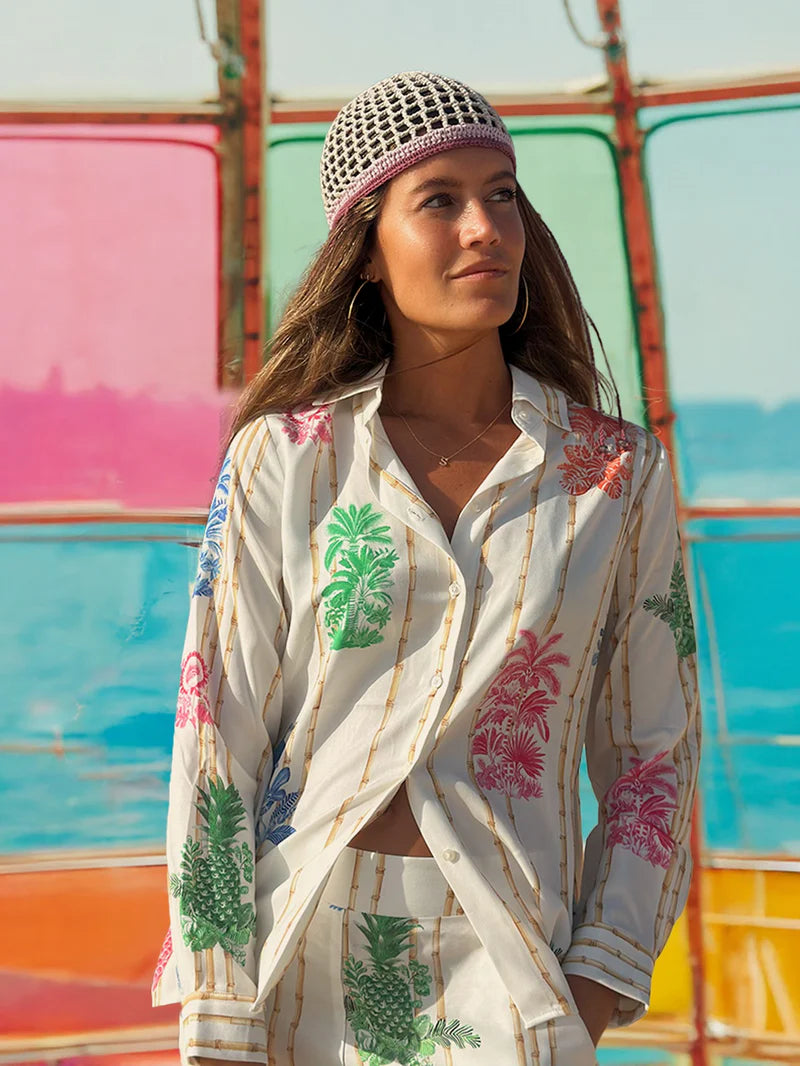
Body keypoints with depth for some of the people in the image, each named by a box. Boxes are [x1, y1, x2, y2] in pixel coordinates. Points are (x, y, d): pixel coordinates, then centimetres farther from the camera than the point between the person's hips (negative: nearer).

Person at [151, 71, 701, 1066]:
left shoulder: (620, 473, -1)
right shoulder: (281, 458, -3)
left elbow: (654, 749, 5)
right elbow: (218, 733, -3)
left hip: (504, 974, 0)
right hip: (299, 964, 0)